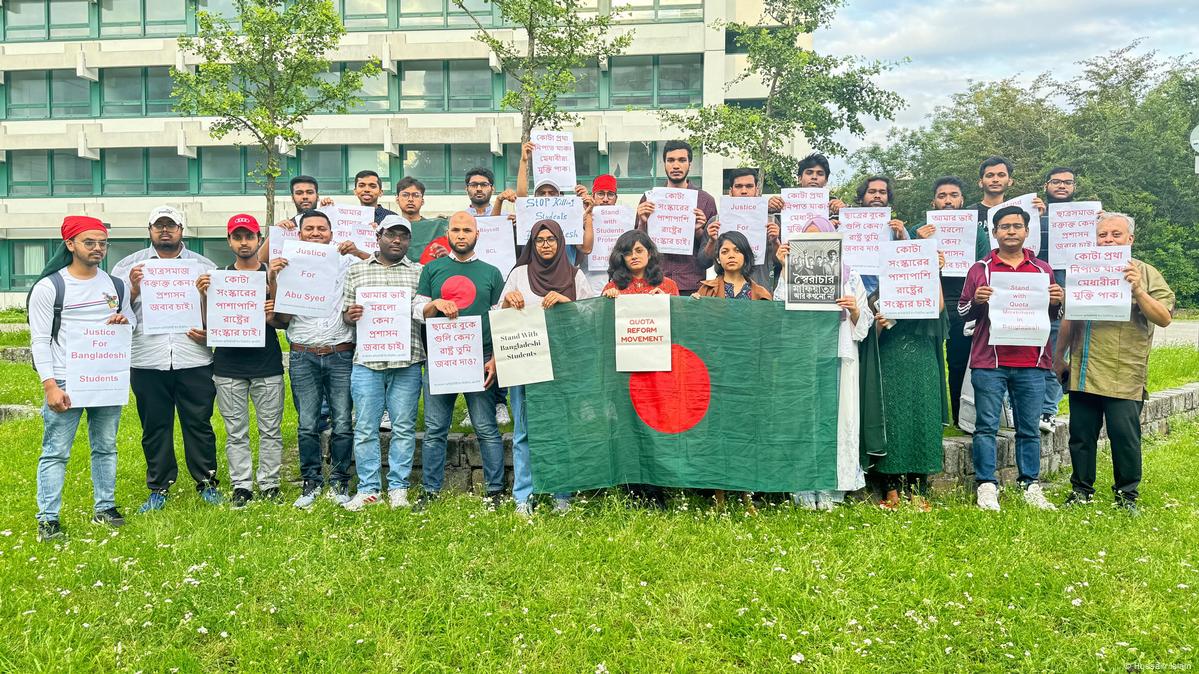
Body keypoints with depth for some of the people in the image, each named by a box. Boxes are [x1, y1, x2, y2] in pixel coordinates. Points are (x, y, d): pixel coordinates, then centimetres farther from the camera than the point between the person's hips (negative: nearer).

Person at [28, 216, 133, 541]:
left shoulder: (116, 286, 10)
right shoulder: (49, 287, -4)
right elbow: (40, 341, -6)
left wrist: (123, 323, -8)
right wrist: (50, 385, -15)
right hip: (65, 383, -4)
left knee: (105, 447, 11)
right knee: (55, 453, -1)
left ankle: (104, 508, 22)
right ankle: (47, 520, 5)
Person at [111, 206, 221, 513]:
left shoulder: (205, 266, 9)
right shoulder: (128, 266, 9)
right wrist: (133, 289, -12)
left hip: (195, 362, -1)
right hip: (147, 364, 1)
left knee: (199, 424, 4)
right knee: (155, 428, 8)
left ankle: (207, 483, 16)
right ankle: (158, 489, 19)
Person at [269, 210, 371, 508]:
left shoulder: (346, 262, 7)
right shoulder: (289, 267, 9)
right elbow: (282, 318, 3)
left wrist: (358, 252, -10)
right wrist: (273, 280, -8)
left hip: (341, 355, 0)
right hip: (303, 357, 1)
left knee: (343, 424, 1)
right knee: (307, 425, 3)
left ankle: (340, 483, 13)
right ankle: (311, 483, 16)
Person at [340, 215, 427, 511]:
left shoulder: (419, 272, 11)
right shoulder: (356, 270, 13)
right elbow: (345, 313, 13)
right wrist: (351, 315, -8)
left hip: (407, 361, 0)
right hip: (367, 361, 0)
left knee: (404, 428, 3)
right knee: (365, 428, 3)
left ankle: (398, 488, 13)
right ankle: (368, 489, 13)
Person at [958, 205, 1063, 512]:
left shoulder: (1042, 270, 13)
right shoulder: (980, 269, 6)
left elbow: (1053, 316, 17)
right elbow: (963, 312, 5)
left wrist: (1056, 302, -4)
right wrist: (977, 301, -16)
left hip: (1031, 363, 2)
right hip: (989, 362, -2)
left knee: (1029, 428, 7)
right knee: (986, 426, -2)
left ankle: (1030, 485, 16)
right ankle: (986, 486, 4)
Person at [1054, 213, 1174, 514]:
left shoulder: (1145, 273, 2)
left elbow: (1164, 319, -7)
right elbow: (1069, 319, 18)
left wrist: (1137, 290, -19)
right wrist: (1059, 356, 19)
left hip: (1124, 374, -3)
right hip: (1083, 371, 3)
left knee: (1124, 435, -2)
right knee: (1081, 433, 8)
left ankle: (1127, 493, 14)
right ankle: (1081, 489, 21)